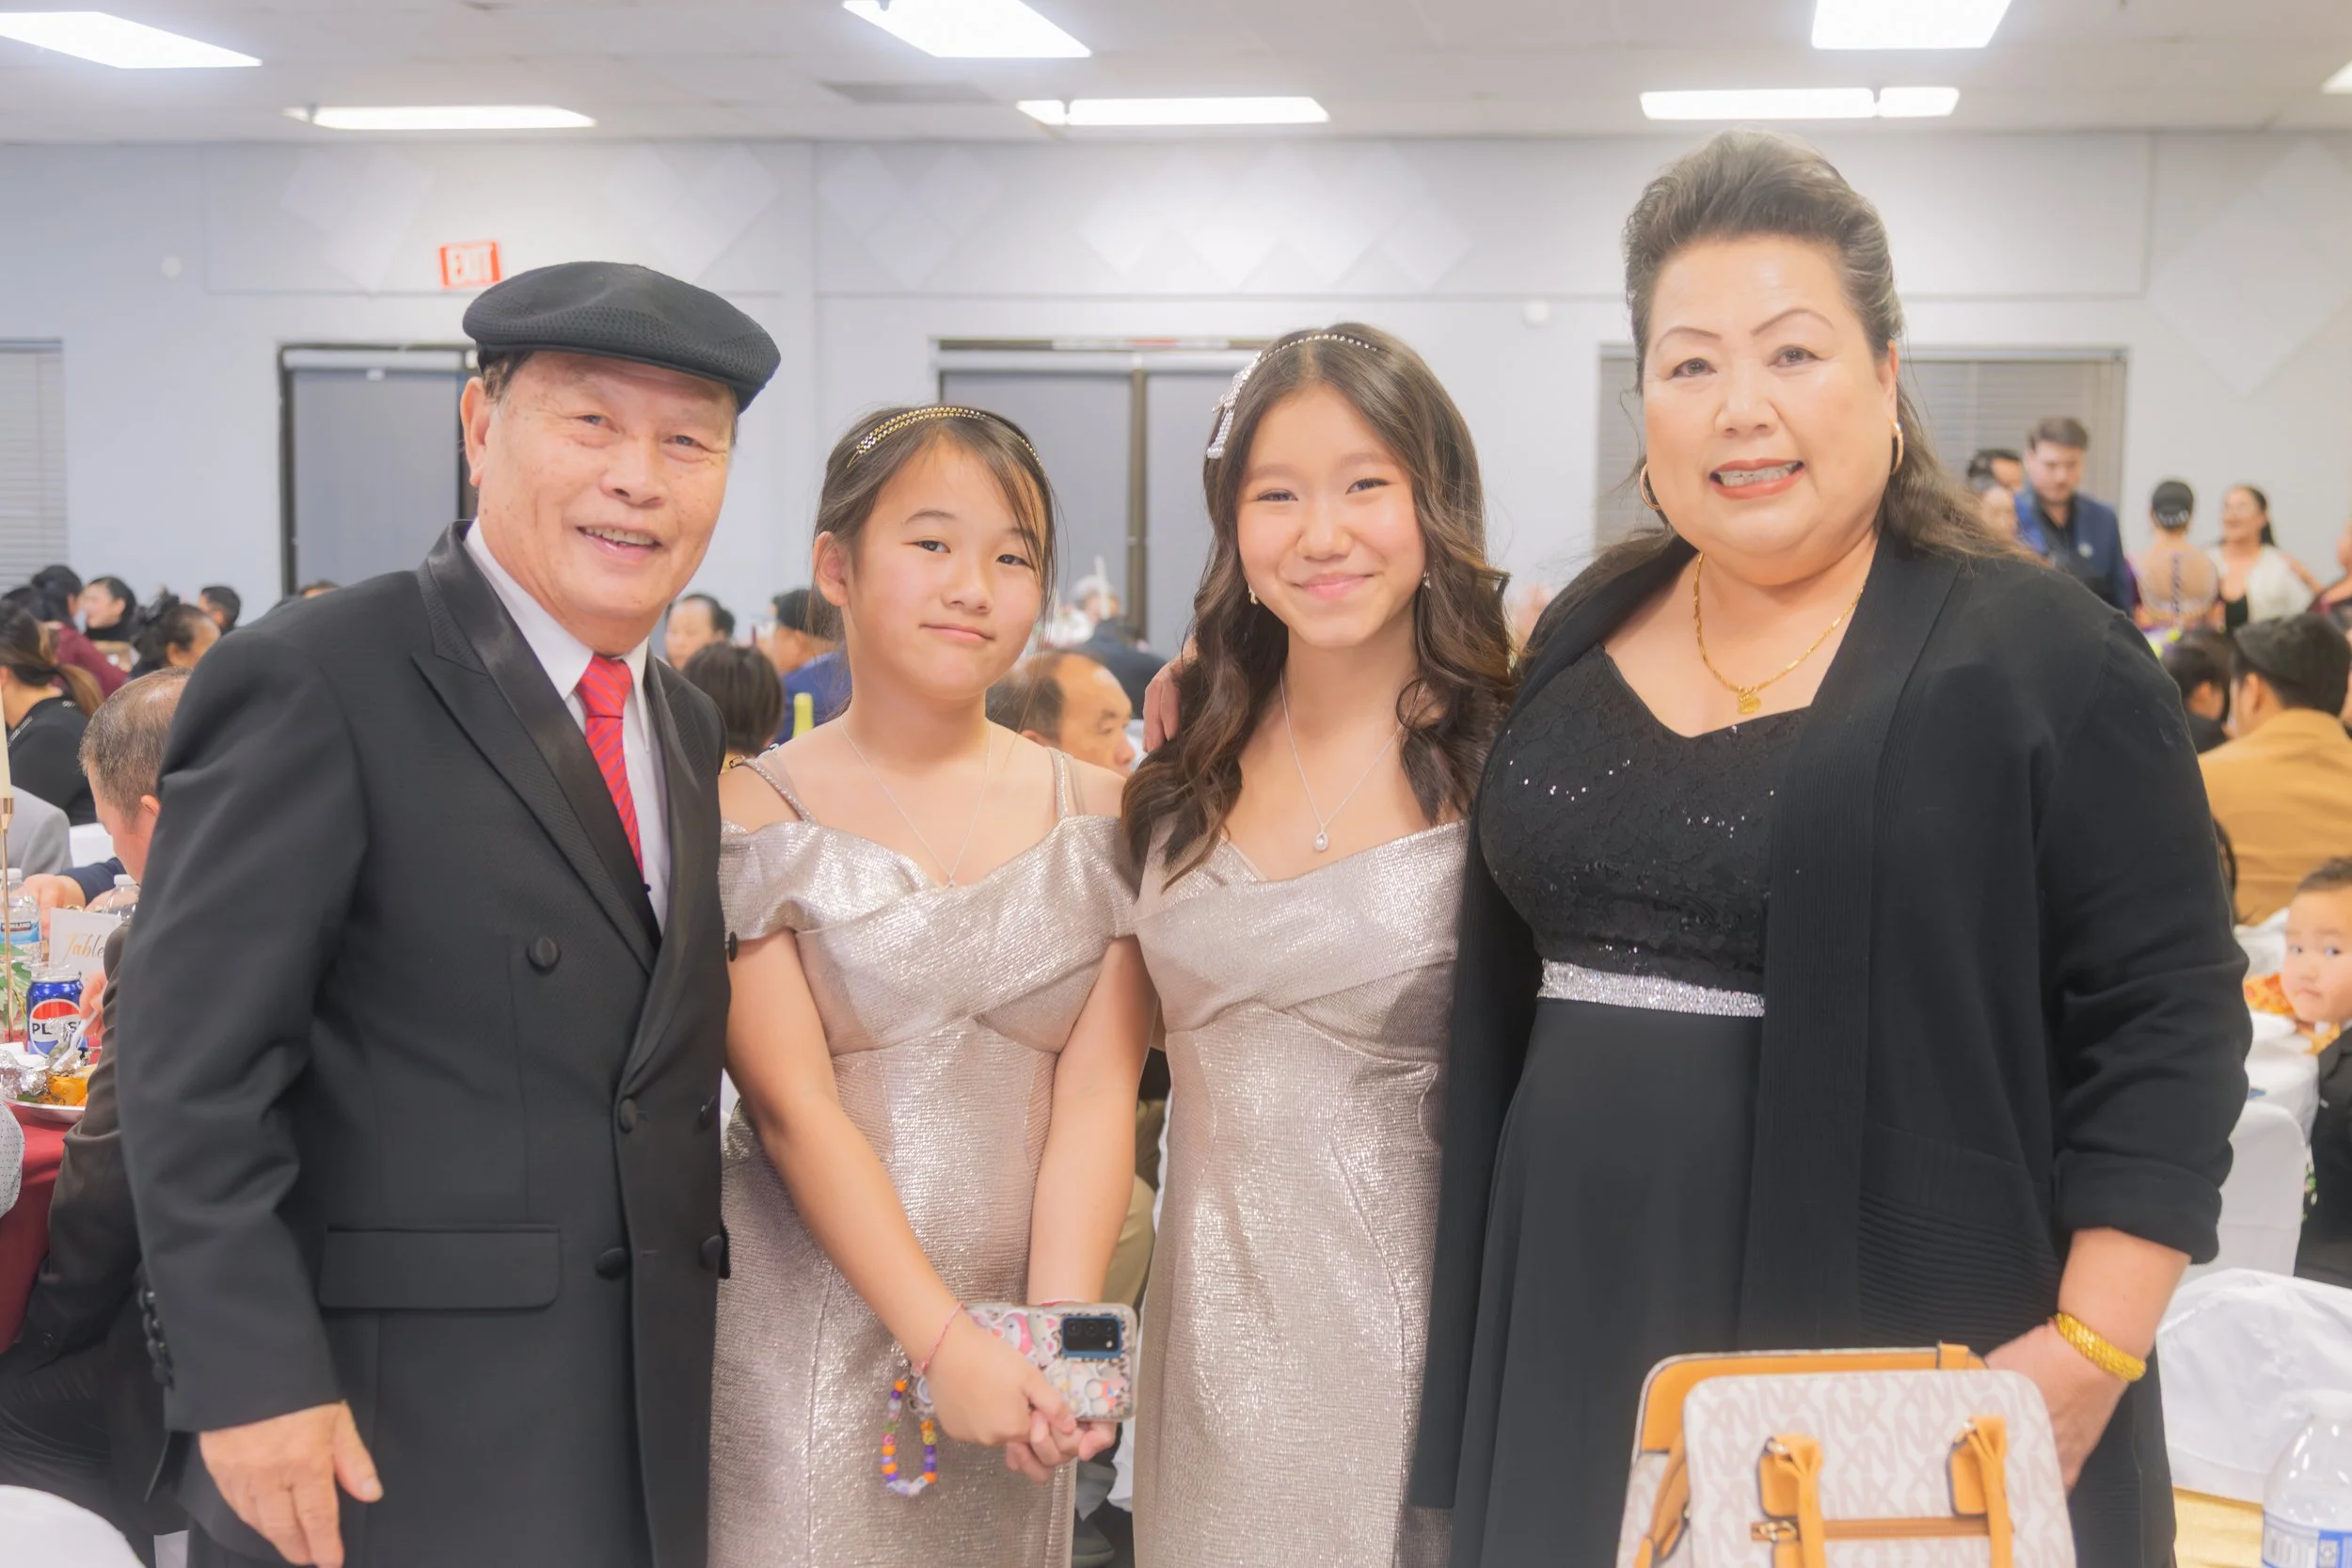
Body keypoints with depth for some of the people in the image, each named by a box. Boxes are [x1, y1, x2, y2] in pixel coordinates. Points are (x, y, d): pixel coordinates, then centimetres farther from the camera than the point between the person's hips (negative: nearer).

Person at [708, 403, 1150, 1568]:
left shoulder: (1100, 814, 3)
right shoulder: (753, 816, -4)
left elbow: (1096, 1095, -3)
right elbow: (793, 1107, -11)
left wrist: (1058, 1327, -16)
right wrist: (945, 1344, -18)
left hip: (1010, 1355, 3)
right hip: (801, 1344, -2)